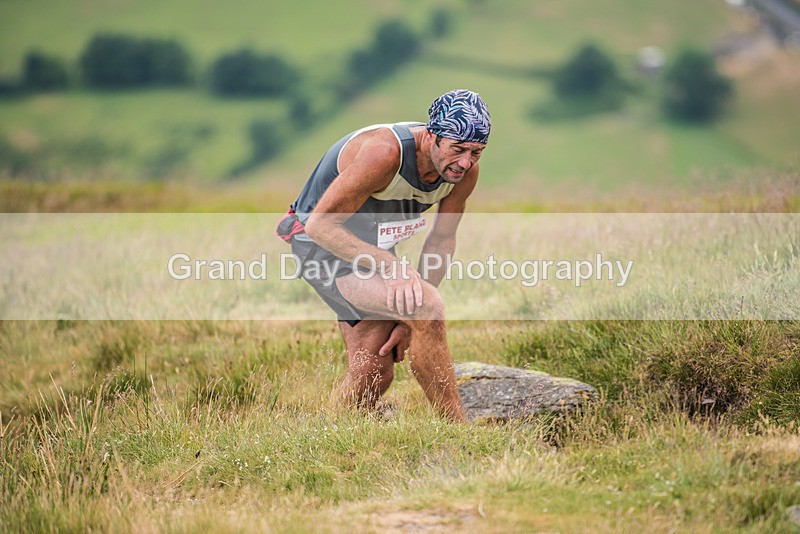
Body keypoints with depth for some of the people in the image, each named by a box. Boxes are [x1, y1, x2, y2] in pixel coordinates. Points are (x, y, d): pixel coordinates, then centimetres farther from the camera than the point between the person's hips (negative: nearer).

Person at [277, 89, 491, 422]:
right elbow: (320, 224, -29)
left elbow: (441, 241, 1)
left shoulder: (465, 170, -12)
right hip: (325, 245, -7)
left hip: (373, 248, 8)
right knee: (427, 307, -27)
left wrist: (411, 320, -4)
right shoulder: (384, 153, -33)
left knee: (374, 374, 3)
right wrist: (393, 267, -37)